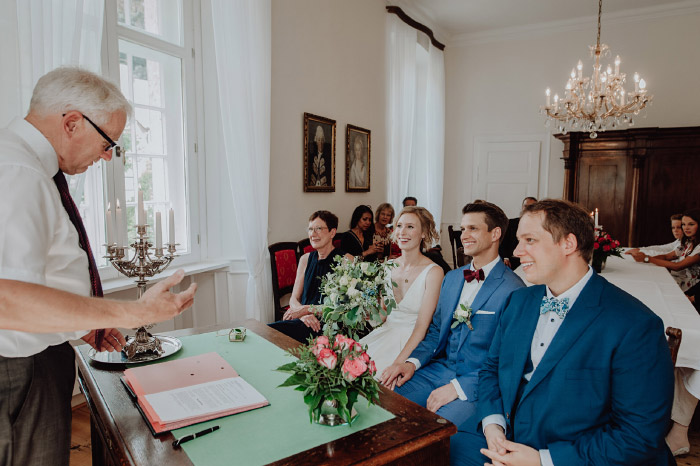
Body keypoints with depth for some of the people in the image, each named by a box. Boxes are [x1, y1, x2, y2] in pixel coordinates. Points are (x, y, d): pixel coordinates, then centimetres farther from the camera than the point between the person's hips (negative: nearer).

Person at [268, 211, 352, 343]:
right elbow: (294, 299, 13)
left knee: (271, 331, -28)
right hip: (303, 321, 6)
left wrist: (307, 309, -13)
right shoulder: (306, 259, 14)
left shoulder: (346, 260, -3)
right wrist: (303, 315, -11)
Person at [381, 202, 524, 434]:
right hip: (441, 369, 6)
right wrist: (413, 361, 0)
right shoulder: (451, 278, 13)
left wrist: (459, 387, -20)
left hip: (476, 383, -6)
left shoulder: (513, 290, -12)